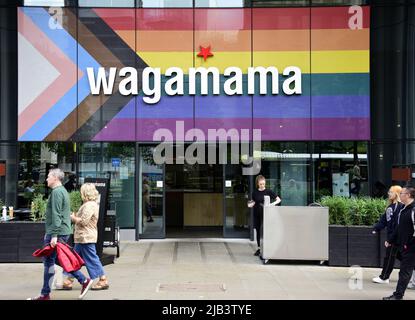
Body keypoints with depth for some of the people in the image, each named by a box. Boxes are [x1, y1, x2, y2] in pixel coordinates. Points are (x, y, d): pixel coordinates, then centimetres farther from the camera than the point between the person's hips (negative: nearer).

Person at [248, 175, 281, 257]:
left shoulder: (268, 191, -4)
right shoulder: (255, 193, 4)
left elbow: (278, 199, -4)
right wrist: (250, 205, -9)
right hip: (257, 214, 3)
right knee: (258, 231, 8)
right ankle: (259, 248, 17)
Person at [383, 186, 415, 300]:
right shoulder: (403, 210, 13)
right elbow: (398, 227, 21)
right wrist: (391, 240, 22)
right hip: (403, 246, 9)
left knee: (405, 272, -2)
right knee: (405, 271, 15)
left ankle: (398, 295, 3)